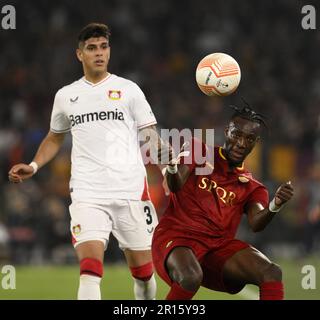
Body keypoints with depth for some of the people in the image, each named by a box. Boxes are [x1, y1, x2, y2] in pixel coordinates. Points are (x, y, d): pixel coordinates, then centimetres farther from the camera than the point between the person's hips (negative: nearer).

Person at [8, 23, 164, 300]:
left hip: (131, 192, 0)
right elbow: (54, 138, 28)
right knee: (90, 269, -17)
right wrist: (34, 167, 11)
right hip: (87, 194, 0)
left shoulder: (128, 89, 7)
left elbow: (151, 138, 4)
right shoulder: (66, 96, 13)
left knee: (143, 271, 4)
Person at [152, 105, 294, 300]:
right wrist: (172, 167, -33)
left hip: (219, 246, 3)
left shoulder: (251, 187, 15)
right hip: (177, 235, -3)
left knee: (272, 273, -21)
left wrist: (275, 206, -28)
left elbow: (257, 224, -5)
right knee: (191, 277, -36)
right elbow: (176, 186, -8)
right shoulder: (198, 152, 9)